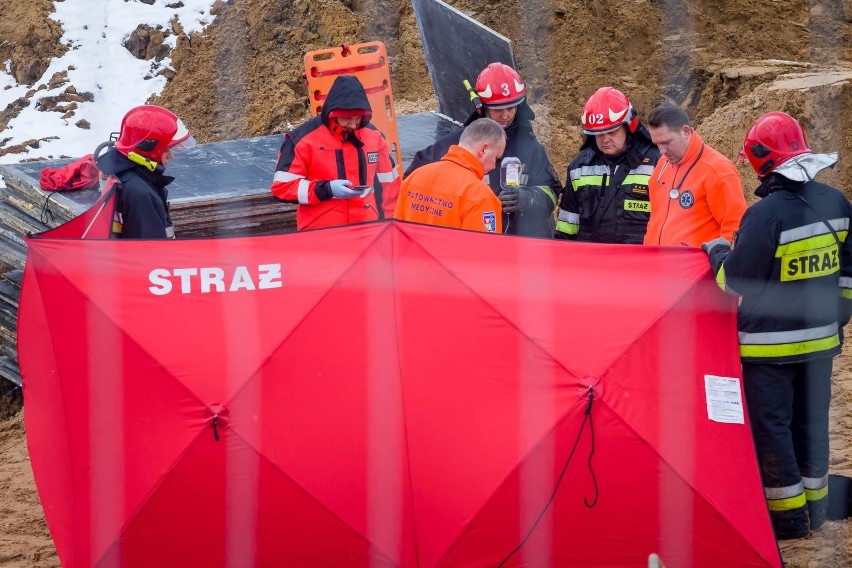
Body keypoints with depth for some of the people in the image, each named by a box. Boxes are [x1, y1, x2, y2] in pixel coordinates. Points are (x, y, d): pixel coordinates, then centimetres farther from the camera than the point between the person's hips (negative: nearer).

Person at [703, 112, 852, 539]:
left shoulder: (765, 214, -22)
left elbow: (736, 280, -15)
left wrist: (716, 251, 4)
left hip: (770, 345, -7)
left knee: (770, 425, 4)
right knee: (811, 420, 17)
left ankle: (788, 515, 8)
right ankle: (814, 505, 27)